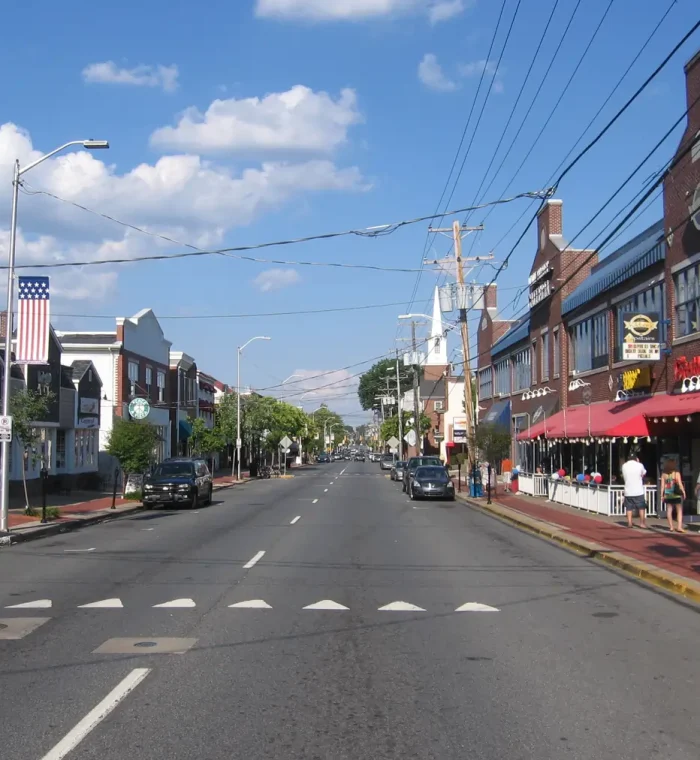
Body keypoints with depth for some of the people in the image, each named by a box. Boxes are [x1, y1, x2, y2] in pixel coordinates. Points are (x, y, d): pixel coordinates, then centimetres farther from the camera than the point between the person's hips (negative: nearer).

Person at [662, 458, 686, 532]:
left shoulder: (664, 474, 1)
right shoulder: (676, 473, -7)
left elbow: (662, 485, 1)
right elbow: (680, 484, -10)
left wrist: (662, 495, 5)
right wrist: (684, 492, -2)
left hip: (667, 495, 3)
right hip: (676, 495, -3)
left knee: (669, 511, 7)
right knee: (679, 511, 3)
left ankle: (671, 527, 9)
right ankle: (679, 526, -7)